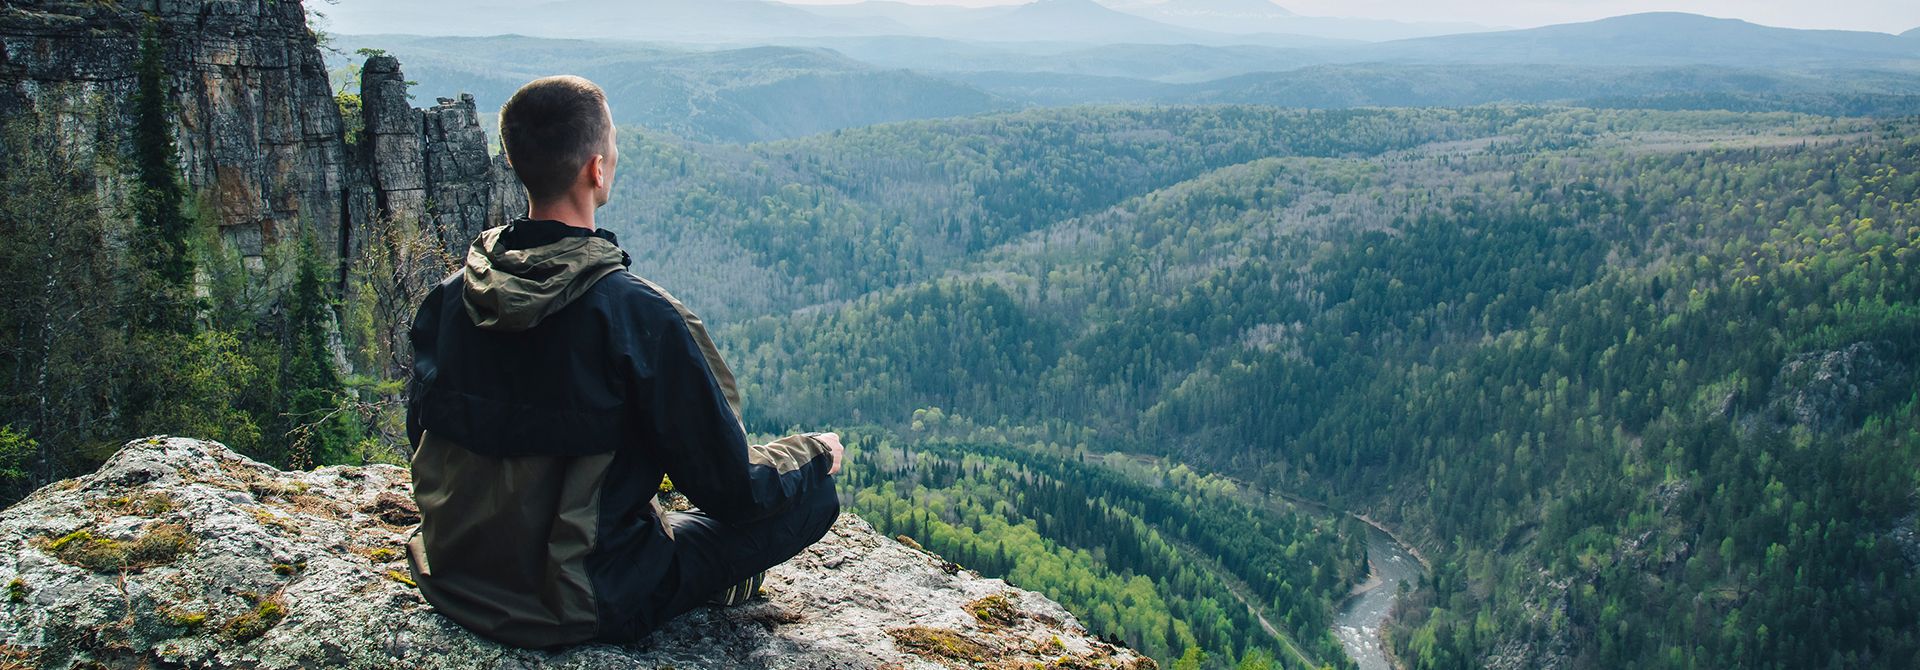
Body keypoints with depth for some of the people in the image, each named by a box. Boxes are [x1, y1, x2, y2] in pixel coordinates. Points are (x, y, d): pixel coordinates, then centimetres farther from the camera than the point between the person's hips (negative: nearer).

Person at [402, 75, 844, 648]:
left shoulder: (447, 299, -7)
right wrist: (814, 452, 5)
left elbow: (423, 436, 9)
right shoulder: (639, 315, -24)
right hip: (584, 611, -7)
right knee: (816, 493, 4)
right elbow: (727, 488, -17)